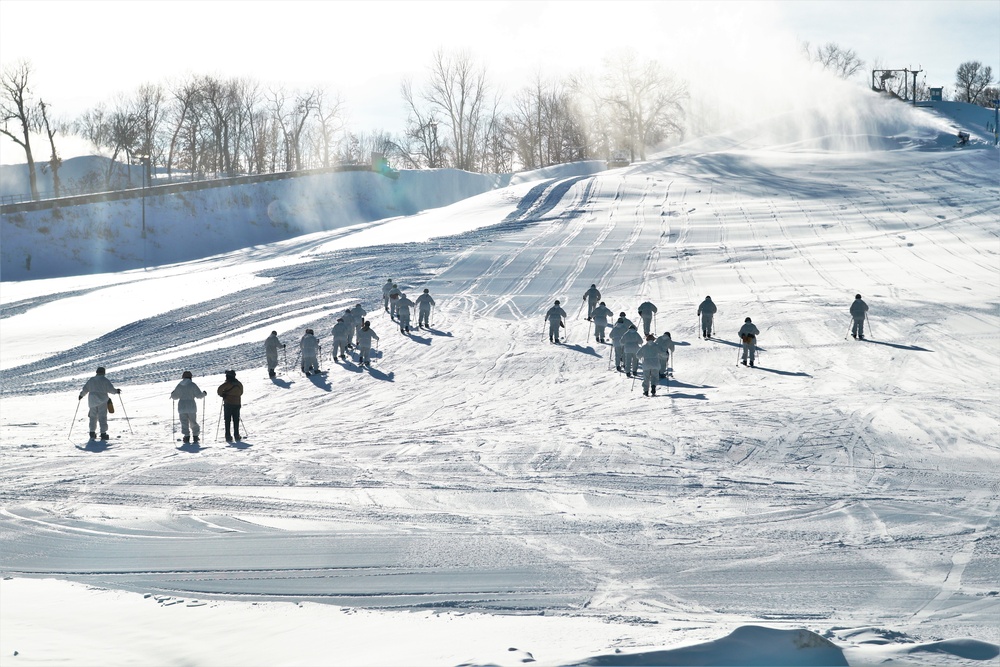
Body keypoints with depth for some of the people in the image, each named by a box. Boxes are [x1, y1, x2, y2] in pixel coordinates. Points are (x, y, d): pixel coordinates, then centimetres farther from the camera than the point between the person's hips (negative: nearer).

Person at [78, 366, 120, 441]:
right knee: (102, 417, -4)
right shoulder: (105, 380, -5)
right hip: (102, 401, -4)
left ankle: (92, 433, 14)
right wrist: (116, 391, 11)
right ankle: (103, 433, -10)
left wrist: (81, 395, 31)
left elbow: (85, 389, 14)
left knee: (93, 417, 14)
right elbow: (111, 389, -9)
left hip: (92, 401, 4)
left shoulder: (91, 380, 9)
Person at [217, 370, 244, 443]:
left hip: (228, 404, -4)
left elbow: (219, 390, -18)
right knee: (236, 420, 10)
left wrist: (222, 394, 1)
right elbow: (241, 392, 19)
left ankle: (228, 436, -4)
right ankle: (236, 436, 7)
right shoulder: (239, 384, 7)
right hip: (237, 403, 4)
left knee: (228, 420, 1)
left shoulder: (227, 384, -10)